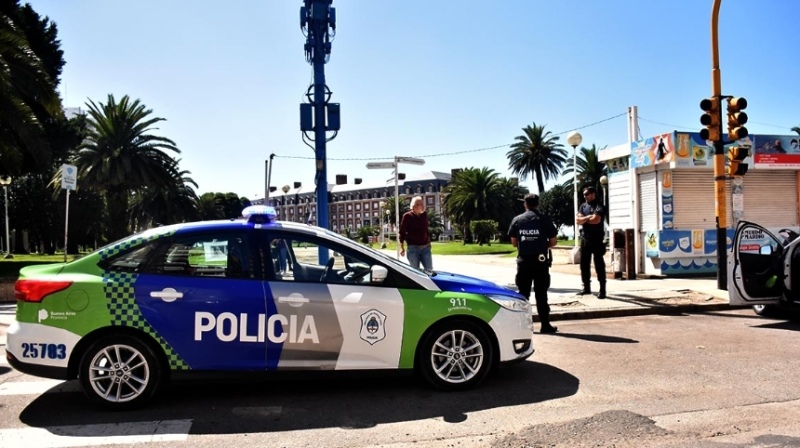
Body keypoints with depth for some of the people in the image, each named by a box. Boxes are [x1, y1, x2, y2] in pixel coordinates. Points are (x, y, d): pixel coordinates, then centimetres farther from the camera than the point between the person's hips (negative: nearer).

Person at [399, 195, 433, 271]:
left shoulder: (424, 215, 8)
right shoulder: (407, 216, -6)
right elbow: (401, 232, -5)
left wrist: (429, 242, 19)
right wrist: (401, 247, -11)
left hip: (425, 247, 4)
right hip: (413, 247, -4)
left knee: (429, 269, 4)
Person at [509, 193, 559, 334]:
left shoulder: (517, 220, 3)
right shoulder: (544, 219, -3)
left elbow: (514, 242, 5)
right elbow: (553, 241, -2)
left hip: (523, 260, 2)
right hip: (540, 261, -2)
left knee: (523, 293, 9)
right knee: (541, 294, 3)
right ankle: (545, 324, 5)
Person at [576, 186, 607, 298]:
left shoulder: (599, 206, -7)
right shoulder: (583, 206, 13)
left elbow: (596, 220, -21)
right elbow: (578, 220, 2)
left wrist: (584, 219, -4)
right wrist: (588, 217, -13)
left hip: (597, 239, -7)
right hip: (585, 239, 7)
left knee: (599, 265, -4)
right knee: (584, 264, 11)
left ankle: (602, 290, -2)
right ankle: (586, 287, 21)